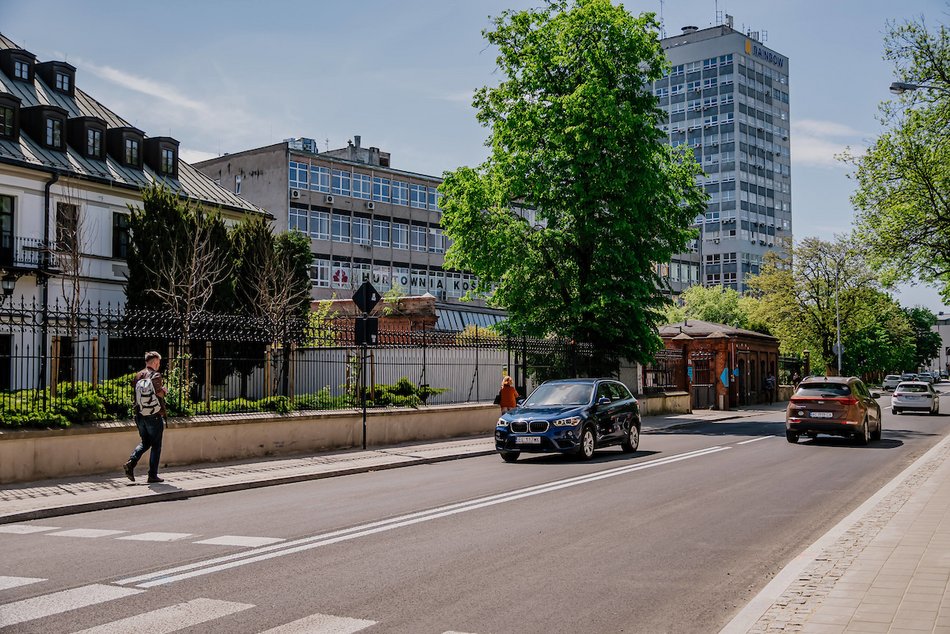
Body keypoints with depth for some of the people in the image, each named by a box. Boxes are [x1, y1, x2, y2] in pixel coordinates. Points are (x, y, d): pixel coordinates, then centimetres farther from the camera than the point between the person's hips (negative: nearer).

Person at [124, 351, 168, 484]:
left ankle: (130, 463, -1)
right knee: (156, 446, 5)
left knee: (145, 443, 20)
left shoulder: (137, 376, 7)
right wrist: (164, 391, -2)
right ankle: (152, 475, 7)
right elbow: (159, 393, -22)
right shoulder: (155, 376, -12)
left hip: (140, 416, 6)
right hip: (154, 416, -6)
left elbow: (134, 394, 13)